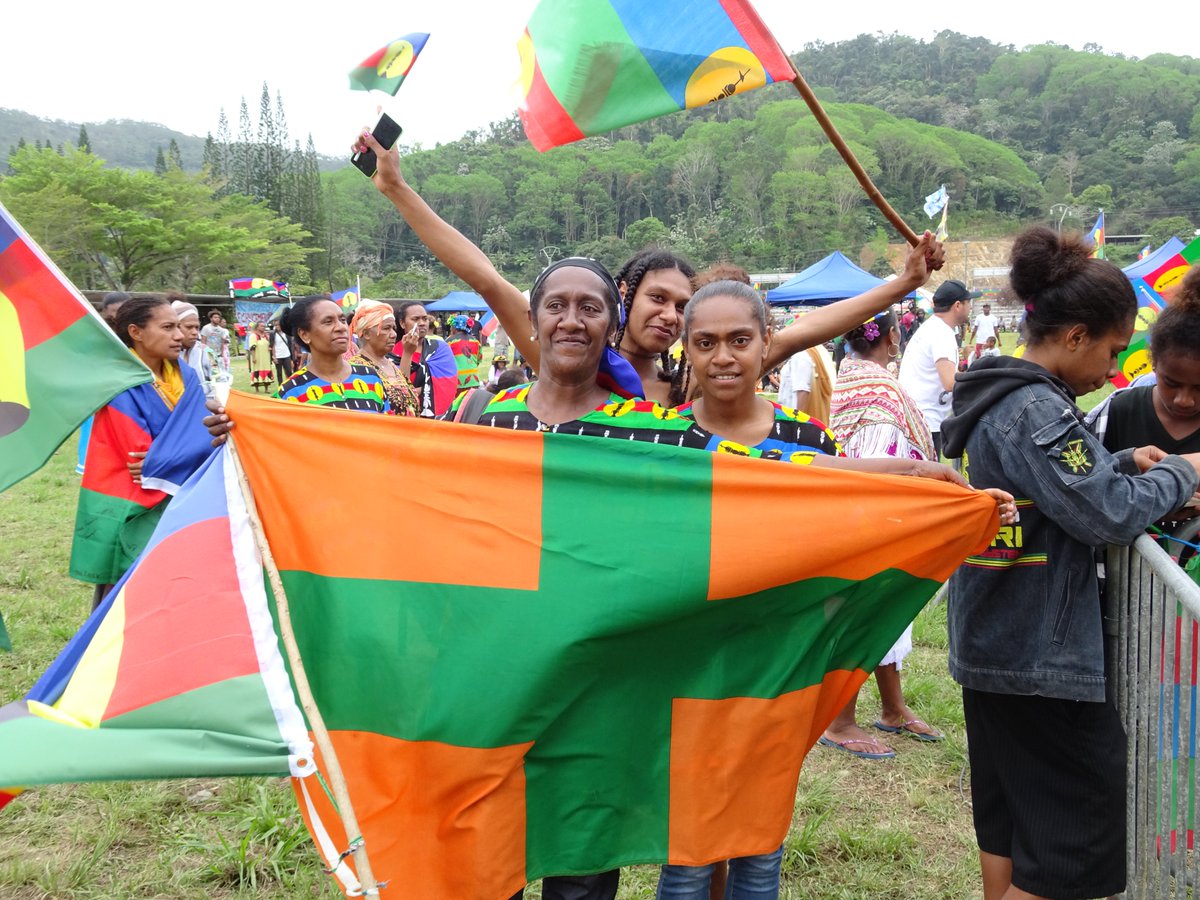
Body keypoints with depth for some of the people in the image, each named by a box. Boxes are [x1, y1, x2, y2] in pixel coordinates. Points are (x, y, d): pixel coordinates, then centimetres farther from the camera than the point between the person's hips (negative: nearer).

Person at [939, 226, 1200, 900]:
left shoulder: (1000, 398, 10)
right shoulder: (1036, 410, -21)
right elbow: (1107, 516, -21)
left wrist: (1124, 463, 7)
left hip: (994, 644, 10)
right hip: (1043, 658, -10)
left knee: (1007, 819, 20)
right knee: (1080, 843, 1)